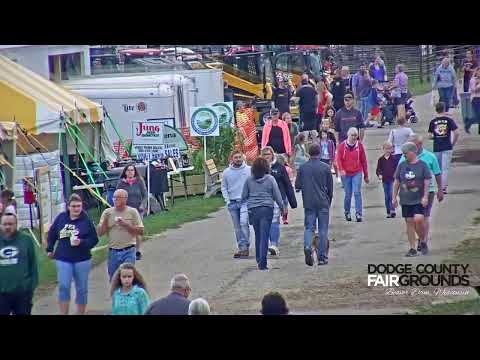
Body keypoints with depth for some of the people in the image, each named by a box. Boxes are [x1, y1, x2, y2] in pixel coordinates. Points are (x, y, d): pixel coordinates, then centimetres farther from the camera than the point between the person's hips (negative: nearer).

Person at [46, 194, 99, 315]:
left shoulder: (86, 220, -7)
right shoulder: (61, 218, 0)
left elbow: (94, 239, -6)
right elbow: (52, 234, 14)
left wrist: (81, 242, -22)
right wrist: (49, 249, 16)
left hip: (82, 259, -1)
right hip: (63, 259, 1)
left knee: (82, 289, 9)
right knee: (63, 287, -11)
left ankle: (81, 313, 22)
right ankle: (63, 313, -2)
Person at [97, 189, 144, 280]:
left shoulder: (132, 212, 0)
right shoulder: (107, 212, 6)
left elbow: (140, 231, -4)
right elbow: (99, 233, 4)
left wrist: (125, 225, -14)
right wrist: (105, 221, -12)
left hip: (128, 251, -3)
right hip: (113, 251, 3)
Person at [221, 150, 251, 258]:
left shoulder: (249, 170, -1)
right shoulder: (227, 172, 5)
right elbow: (224, 187, 11)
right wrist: (227, 200, 1)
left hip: (245, 201, -3)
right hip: (233, 203, 3)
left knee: (244, 223, -20)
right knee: (237, 227, 7)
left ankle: (245, 246, -16)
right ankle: (241, 248, 14)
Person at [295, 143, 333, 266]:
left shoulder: (303, 168, -1)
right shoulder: (325, 168, -4)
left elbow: (297, 185, 2)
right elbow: (330, 187, 2)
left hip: (308, 204, 1)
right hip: (323, 203, -1)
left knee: (309, 227, 8)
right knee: (323, 230, 6)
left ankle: (307, 247, -20)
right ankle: (322, 257, 6)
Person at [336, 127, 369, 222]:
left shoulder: (359, 145, 1)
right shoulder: (342, 146, 0)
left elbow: (364, 161, 6)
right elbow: (338, 159, -1)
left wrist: (366, 175, 8)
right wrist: (341, 169, -18)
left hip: (357, 173, 0)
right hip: (346, 174, 0)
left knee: (357, 192, -11)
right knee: (348, 194, 7)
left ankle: (358, 213, -9)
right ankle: (347, 212, 25)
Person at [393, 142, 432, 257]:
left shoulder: (422, 165, -2)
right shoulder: (401, 165, 7)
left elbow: (426, 182, -2)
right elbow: (396, 182, 11)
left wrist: (425, 197, -10)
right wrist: (394, 198, 8)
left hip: (419, 200, -4)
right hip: (405, 200, 4)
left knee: (418, 219, -19)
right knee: (409, 222, 3)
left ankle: (422, 241, 6)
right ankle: (412, 248, 9)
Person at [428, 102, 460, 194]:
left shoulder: (433, 122, 2)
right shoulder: (449, 120, -4)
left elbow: (430, 136, 2)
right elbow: (457, 133, -9)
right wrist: (453, 143, 4)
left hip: (436, 148, 2)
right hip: (447, 147, -2)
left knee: (439, 169, 13)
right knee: (445, 169, -3)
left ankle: (440, 187, 16)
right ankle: (443, 188, -11)